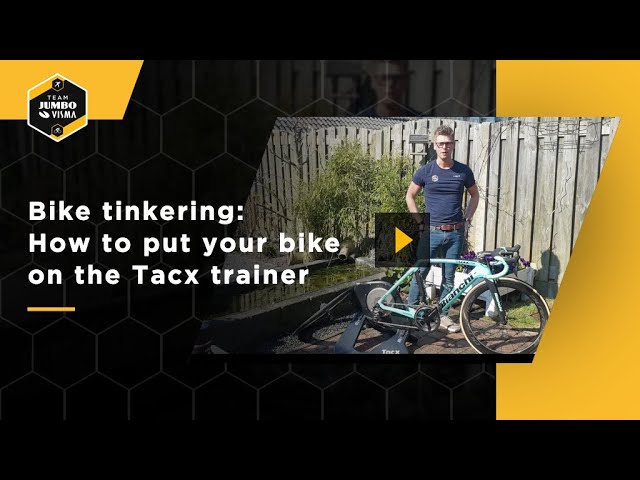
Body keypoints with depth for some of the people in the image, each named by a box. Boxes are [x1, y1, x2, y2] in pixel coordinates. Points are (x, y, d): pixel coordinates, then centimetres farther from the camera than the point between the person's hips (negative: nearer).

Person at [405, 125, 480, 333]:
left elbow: (475, 195, 16)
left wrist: (467, 218, 5)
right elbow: (410, 195, 8)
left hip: (455, 233, 2)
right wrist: (420, 220, 0)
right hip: (431, 232, -2)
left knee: (449, 277, 9)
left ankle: (443, 316, 20)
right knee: (420, 273, -1)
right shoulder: (425, 171, -3)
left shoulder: (463, 171, 1)